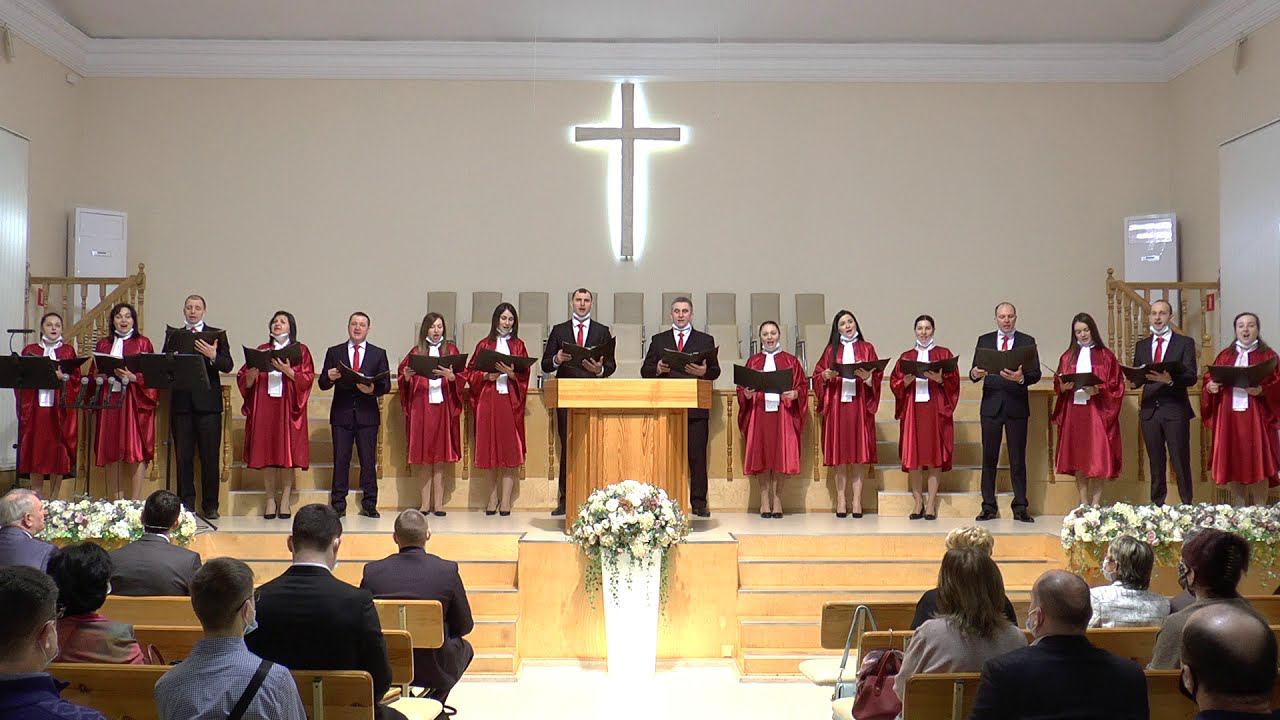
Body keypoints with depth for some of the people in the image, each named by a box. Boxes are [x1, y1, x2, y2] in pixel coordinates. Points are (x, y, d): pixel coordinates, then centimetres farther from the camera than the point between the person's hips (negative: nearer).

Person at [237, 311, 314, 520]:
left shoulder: (300, 350, 9)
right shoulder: (261, 350, 15)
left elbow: (307, 379, -3)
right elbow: (244, 381, 9)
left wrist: (288, 371, -16)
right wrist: (253, 372, -11)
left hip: (288, 408, -2)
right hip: (264, 407, 2)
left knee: (288, 451, -4)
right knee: (267, 453, -1)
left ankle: (286, 499, 1)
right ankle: (270, 499, 4)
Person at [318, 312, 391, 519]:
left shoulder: (379, 354, 9)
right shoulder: (334, 352, 10)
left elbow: (386, 385, 3)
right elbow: (322, 384, 5)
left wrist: (373, 389, -17)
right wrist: (329, 378, -17)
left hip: (367, 414, 0)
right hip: (341, 414, 0)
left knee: (368, 461, 1)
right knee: (340, 460, 1)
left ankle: (369, 504, 7)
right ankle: (338, 505, 7)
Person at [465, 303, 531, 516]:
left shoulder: (518, 345, 10)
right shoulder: (484, 345, 10)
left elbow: (524, 375, 4)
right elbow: (470, 372, 7)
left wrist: (511, 373, -15)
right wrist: (486, 376, -10)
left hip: (510, 400, 0)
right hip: (488, 400, 1)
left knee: (509, 449, -4)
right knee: (491, 448, 2)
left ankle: (506, 499, -3)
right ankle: (493, 496, 12)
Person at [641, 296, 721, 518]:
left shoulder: (705, 340, 13)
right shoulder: (658, 340, 16)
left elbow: (715, 371, 6)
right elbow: (645, 370, 10)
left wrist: (704, 372, -14)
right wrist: (658, 369, -10)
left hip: (696, 407, -1)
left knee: (697, 456, -3)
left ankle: (699, 503, 1)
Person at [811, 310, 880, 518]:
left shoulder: (867, 348, 10)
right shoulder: (831, 350, 12)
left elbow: (877, 376, 4)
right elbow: (817, 375, 9)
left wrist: (867, 377, -16)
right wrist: (825, 376, -12)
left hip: (860, 405, 0)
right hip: (836, 404, 1)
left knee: (860, 453, -3)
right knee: (839, 453, 0)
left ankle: (857, 499, 2)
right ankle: (841, 498, 5)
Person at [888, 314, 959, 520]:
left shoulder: (944, 354, 9)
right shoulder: (906, 357, 14)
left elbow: (953, 382, 1)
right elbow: (894, 383, 9)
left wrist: (939, 379, -16)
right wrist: (907, 381, -10)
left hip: (936, 409, -2)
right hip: (912, 409, 2)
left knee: (935, 455, -3)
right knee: (913, 456, -2)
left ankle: (931, 503, 0)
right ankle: (918, 502, 3)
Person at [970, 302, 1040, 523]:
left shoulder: (1027, 342, 6)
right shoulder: (984, 340, 10)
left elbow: (1036, 374, -2)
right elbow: (975, 371, 5)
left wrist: (1021, 378, -23)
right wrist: (975, 374, -19)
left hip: (1017, 406, -1)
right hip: (991, 405, 1)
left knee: (1018, 459, 1)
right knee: (989, 458, 3)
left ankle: (1020, 508, 7)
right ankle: (989, 507, 9)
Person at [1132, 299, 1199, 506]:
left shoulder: (1185, 343, 3)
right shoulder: (1141, 345, 15)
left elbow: (1191, 377, -7)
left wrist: (1170, 379, -25)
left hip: (1175, 411, -4)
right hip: (1149, 410, 4)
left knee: (1181, 463, -3)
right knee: (1156, 463, 10)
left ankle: (1187, 505, 4)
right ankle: (1156, 505, 16)